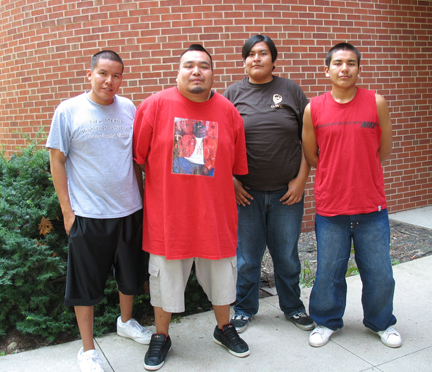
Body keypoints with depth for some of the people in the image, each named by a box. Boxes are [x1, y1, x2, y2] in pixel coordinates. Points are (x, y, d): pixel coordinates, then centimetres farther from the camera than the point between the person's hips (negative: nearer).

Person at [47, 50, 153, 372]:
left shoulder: (129, 109, 3)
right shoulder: (69, 110, -6)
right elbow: (57, 161, -4)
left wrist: (142, 197, 10)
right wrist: (67, 211, -7)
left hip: (129, 211, 4)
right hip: (87, 214, -3)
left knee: (130, 275, 19)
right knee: (86, 284, 7)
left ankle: (126, 321, 45)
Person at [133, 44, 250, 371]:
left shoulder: (228, 112, 1)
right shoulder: (155, 105, -5)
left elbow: (238, 166, 9)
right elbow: (137, 157, 0)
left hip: (216, 214, 2)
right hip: (167, 213, -2)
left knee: (221, 275, 17)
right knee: (165, 277, 12)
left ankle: (224, 329, 42)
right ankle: (161, 337, 35)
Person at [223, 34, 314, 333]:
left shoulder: (291, 90, 4)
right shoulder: (233, 93, 4)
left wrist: (301, 179, -3)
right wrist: (231, 180, -3)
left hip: (287, 191, 1)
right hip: (246, 192, 0)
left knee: (287, 254, 11)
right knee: (247, 255, 9)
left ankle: (292, 306, 34)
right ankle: (245, 309, 29)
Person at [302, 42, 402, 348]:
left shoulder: (376, 103, -2)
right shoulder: (313, 109, -2)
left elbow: (384, 150, 7)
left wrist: (360, 171, 10)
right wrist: (338, 172, 7)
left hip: (371, 207, 1)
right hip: (330, 207, 0)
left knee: (379, 273, 11)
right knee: (329, 271, 11)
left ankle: (382, 322, 37)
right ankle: (327, 321, 35)